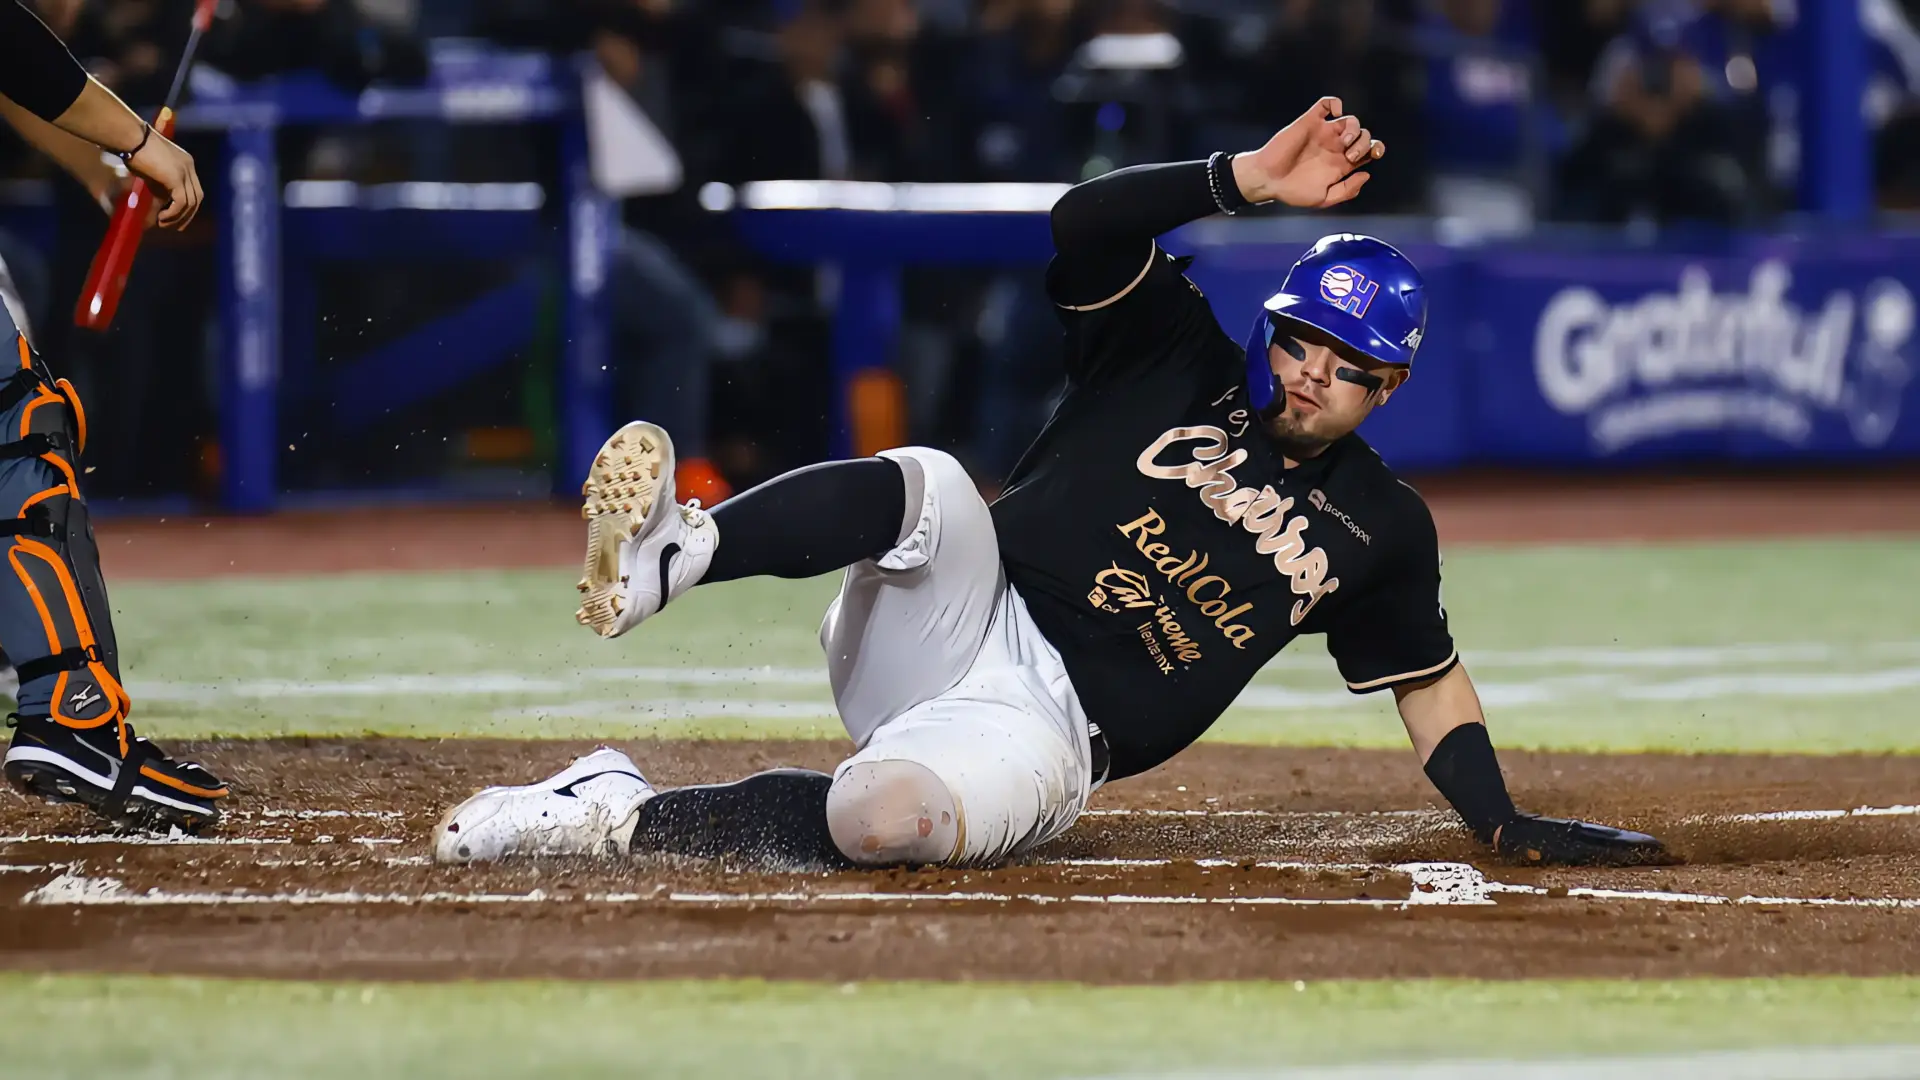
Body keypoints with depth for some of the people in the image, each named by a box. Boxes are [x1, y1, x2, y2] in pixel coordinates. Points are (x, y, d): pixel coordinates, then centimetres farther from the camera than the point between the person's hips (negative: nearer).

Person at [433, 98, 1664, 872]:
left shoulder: (1380, 527, 14)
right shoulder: (1176, 356, 9)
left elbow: (1430, 678, 24)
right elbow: (1085, 225, -8)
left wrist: (1505, 821, 12)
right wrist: (1249, 179, -19)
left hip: (1045, 736, 0)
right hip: (958, 623, 1)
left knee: (884, 817, -37)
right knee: (927, 482, -35)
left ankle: (620, 813, -25)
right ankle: (672, 556, -54)